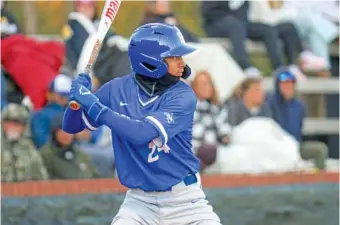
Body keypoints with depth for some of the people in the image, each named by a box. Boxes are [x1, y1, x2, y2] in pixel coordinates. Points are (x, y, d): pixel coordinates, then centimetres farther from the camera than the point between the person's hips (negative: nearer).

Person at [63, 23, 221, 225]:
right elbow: (71, 126, 1)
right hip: (140, 200, 1)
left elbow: (142, 133, -26)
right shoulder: (118, 90, -4)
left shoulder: (183, 96, -13)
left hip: (184, 199, -1)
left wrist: (94, 105, -26)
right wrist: (78, 98, -20)